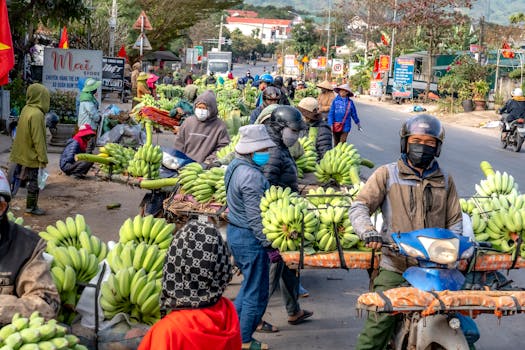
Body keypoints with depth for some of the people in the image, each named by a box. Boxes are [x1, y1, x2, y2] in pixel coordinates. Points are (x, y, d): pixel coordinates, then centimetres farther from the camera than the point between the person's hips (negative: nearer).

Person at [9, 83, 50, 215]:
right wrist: (43, 158, -16)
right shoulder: (37, 114, -22)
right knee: (34, 181, 4)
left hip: (21, 153, 8)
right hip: (31, 155, -8)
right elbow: (38, 139, -21)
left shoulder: (26, 109, 4)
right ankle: (31, 207, 13)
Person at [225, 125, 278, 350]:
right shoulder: (252, 176, -23)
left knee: (249, 284, 23)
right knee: (257, 293, 4)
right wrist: (270, 245, -19)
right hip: (250, 238, -10)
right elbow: (256, 217, -24)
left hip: (234, 231, 10)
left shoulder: (235, 166, 8)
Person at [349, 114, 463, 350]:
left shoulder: (445, 181, 15)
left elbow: (454, 220, 16)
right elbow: (359, 206, -2)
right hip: (395, 267, -3)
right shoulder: (387, 174, 6)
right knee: (377, 326, -10)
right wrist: (368, 232, -22)